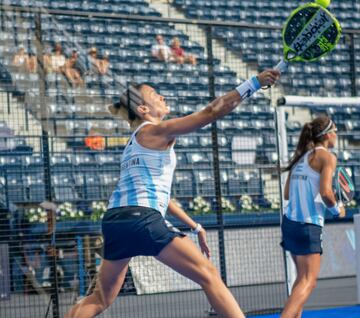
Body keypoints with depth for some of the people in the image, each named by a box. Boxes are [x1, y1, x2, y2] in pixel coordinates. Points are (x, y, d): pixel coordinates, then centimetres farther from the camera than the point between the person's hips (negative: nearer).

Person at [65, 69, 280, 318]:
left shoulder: (137, 141, 27)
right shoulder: (155, 130, 1)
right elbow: (212, 112, -8)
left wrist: (194, 226, 33)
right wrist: (255, 83, -6)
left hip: (115, 219, 9)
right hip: (141, 219, -9)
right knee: (209, 276, -6)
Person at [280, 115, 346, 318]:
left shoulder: (301, 157, 14)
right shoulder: (327, 156, -7)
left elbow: (287, 194, 13)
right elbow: (326, 192, -19)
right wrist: (337, 209, -2)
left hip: (290, 222, 8)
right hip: (308, 225, -8)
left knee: (304, 278, 19)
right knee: (308, 282, -8)